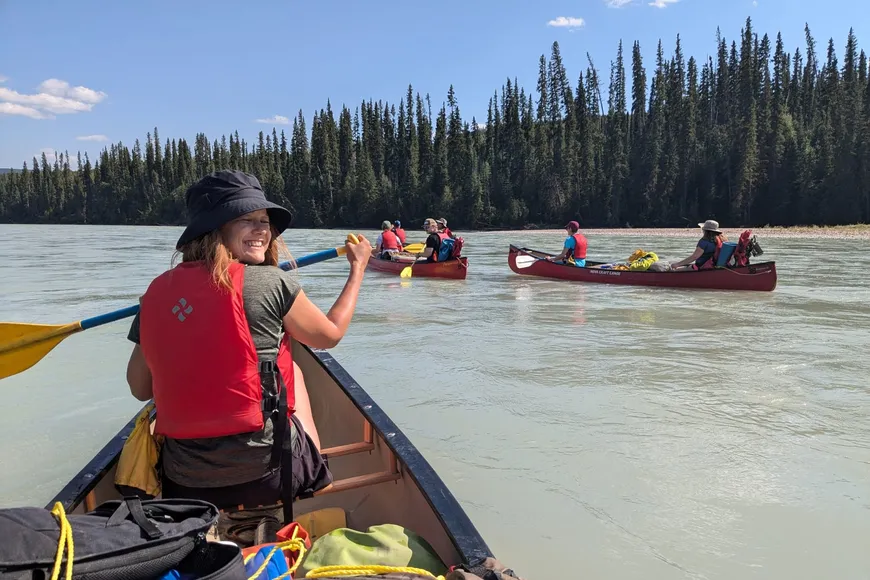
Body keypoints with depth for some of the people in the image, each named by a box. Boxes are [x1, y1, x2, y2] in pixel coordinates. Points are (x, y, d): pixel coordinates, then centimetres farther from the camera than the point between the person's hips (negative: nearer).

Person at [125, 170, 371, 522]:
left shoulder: (157, 291, 0)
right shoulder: (272, 282, -13)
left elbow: (140, 389, 7)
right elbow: (330, 334, 4)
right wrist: (358, 267, 16)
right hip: (267, 472, -4)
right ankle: (313, 471, 38)